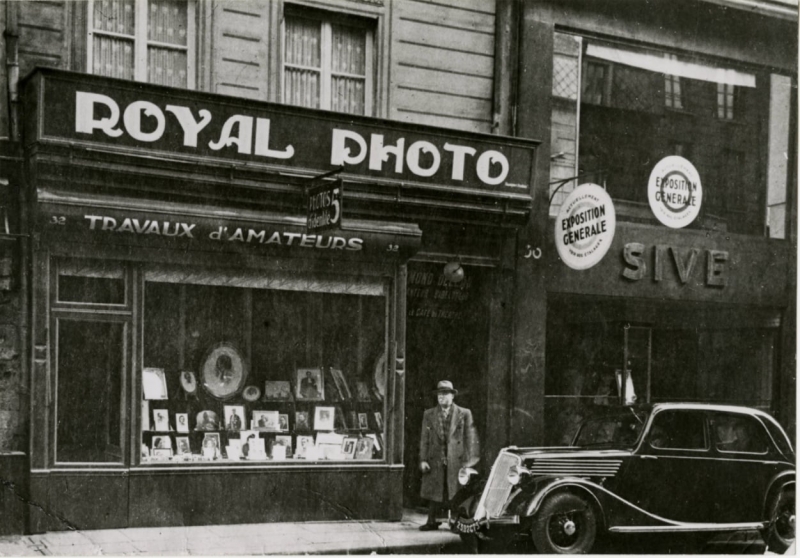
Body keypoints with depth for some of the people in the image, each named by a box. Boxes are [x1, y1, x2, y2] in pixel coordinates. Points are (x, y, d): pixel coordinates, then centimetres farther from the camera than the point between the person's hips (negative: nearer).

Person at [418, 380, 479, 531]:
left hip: (457, 460, -2)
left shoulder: (464, 414, 4)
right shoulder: (429, 415, 11)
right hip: (435, 461, 2)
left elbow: (470, 438, 1)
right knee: (434, 491, 3)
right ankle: (432, 522, 9)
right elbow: (424, 439, 8)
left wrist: (468, 460, -6)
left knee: (456, 493, -1)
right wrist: (423, 460, -1)